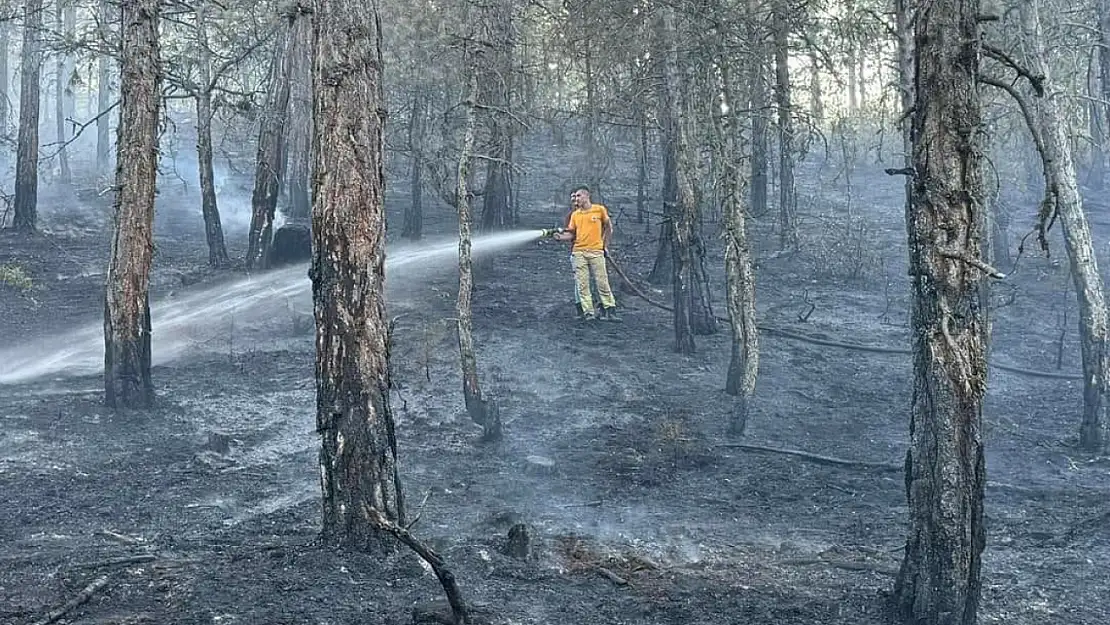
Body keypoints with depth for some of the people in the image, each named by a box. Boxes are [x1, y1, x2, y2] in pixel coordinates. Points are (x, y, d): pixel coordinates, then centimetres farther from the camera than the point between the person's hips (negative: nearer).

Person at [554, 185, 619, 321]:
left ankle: (610, 309, 8)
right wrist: (561, 236, -11)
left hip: (596, 251, -3)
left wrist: (605, 245, 6)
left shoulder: (599, 209, 1)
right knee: (582, 284, 0)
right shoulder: (574, 215, 9)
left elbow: (608, 227, 10)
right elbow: (571, 234, 8)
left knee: (602, 282, -1)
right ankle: (588, 312, 4)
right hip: (578, 253, 3)